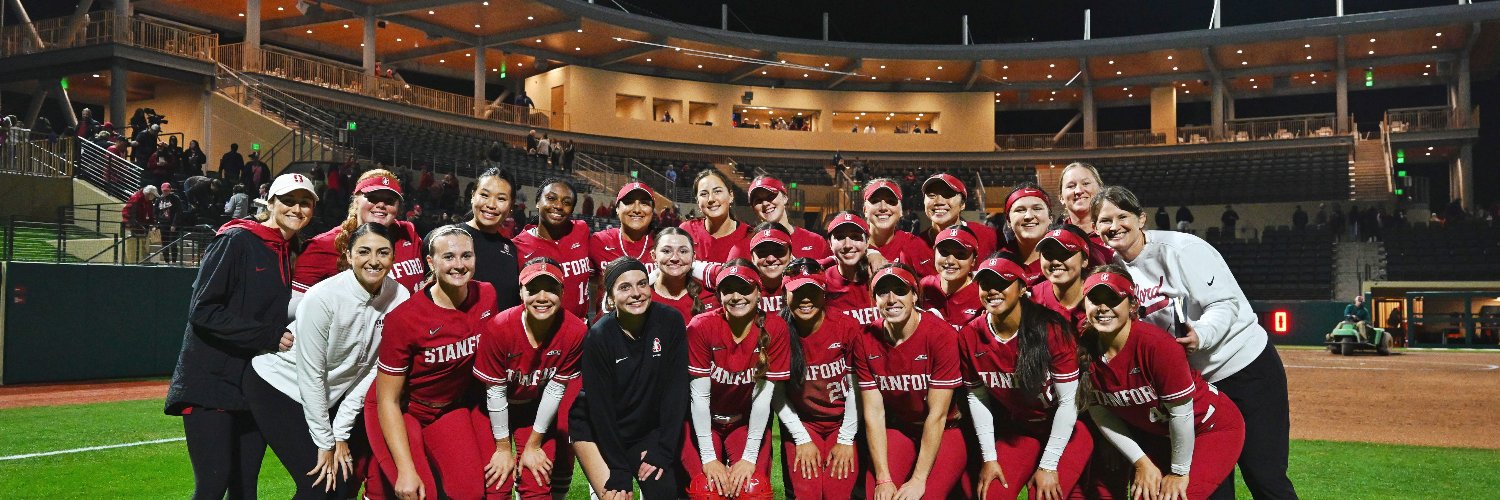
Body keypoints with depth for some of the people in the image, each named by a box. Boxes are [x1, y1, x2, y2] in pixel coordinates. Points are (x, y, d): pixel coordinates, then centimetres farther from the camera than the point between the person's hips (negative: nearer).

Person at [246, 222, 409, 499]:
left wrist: (341, 433, -7)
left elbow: (372, 369, -8)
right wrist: (325, 442, -15)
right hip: (279, 384, -5)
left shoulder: (399, 298, -13)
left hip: (330, 393, 5)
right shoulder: (322, 298, -27)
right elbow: (311, 375, -21)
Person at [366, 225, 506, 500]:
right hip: (399, 412, -4)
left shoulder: (486, 297, -11)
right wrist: (406, 470, -22)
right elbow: (388, 400, -16)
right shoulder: (404, 318, -24)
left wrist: (504, 444, -1)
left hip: (453, 406, 4)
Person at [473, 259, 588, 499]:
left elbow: (555, 389, -15)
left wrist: (533, 445, -8)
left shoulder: (575, 331, -24)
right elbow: (496, 392, -19)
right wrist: (503, 448, -11)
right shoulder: (499, 328, -29)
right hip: (497, 410, -1)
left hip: (536, 408, 2)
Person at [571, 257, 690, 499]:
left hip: (649, 429, 2)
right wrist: (619, 473, -17)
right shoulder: (598, 337, -19)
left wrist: (663, 450, -14)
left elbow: (676, 387, -11)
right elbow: (600, 406, -17)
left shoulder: (670, 322, -14)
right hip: (597, 428, -2)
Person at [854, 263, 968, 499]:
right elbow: (874, 412, -8)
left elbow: (937, 415, -19)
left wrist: (918, 480, -20)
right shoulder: (866, 341, -8)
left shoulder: (942, 336, -20)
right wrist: (883, 479, -14)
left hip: (946, 432, -3)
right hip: (897, 430, 3)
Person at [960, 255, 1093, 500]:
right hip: (1016, 431, 3)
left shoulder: (1051, 329, -21)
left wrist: (1048, 465, -17)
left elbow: (1068, 401, -17)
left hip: (1065, 430, -3)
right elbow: (976, 397, 0)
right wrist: (989, 458, -5)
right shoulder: (969, 337, -11)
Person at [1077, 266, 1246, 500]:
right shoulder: (1085, 350, -14)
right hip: (1157, 434, 6)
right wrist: (1141, 462, -5)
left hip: (1215, 427, -5)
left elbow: (1181, 413, -24)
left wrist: (1179, 472, -14)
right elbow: (1099, 411, -4)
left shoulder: (1155, 343, -31)